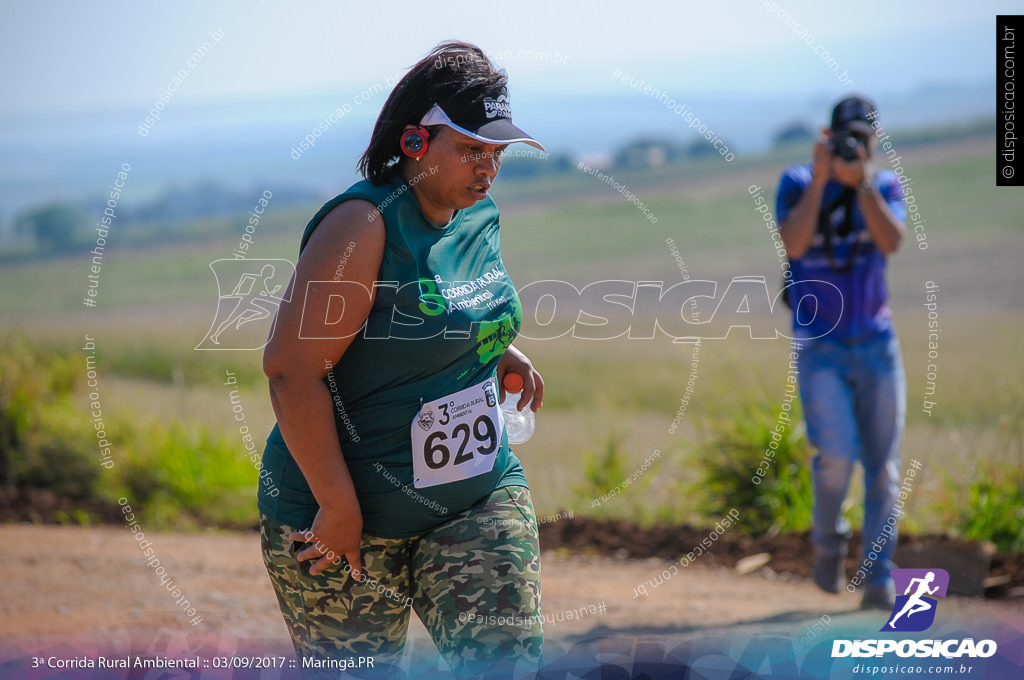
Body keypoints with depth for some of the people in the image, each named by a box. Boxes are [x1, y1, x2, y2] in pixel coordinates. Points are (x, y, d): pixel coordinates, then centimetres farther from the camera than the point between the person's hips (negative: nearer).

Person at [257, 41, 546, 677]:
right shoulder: (364, 224, -18)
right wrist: (337, 506, -23)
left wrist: (497, 352, 7)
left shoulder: (480, 218, 6)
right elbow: (291, 367, -23)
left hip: (479, 496, 6)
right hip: (347, 512, -6)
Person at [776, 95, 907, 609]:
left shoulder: (885, 186, 5)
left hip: (877, 345, 2)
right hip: (820, 348, -2)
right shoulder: (798, 184, 0)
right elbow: (793, 245, -18)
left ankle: (878, 579, 5)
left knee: (883, 467, -1)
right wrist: (820, 179, -21)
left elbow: (891, 242, -15)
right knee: (837, 454, -18)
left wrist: (861, 179, -21)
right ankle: (827, 538, 10)